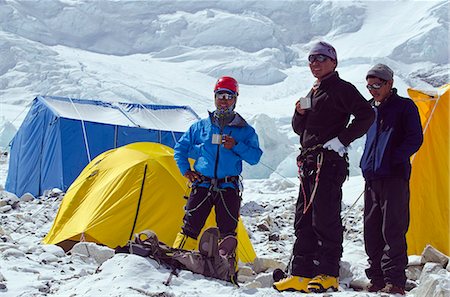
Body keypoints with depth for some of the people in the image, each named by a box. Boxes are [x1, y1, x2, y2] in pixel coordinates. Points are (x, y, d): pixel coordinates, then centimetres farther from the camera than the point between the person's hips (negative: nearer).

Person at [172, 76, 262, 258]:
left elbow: (255, 157, 1)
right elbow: (180, 148, 19)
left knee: (227, 232, -2)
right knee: (190, 226, -6)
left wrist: (236, 146, -13)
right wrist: (185, 170, 8)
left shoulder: (244, 130, 8)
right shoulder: (200, 126, 11)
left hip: (229, 188, 0)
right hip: (202, 185, 1)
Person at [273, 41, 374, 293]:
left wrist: (342, 140, -16)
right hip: (309, 163, 9)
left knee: (325, 218, -11)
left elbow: (366, 115, -15)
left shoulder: (341, 89, -3)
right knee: (304, 219, 7)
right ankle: (302, 274, 10)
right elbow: (300, 129, 26)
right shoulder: (314, 93, 23)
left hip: (330, 162, -9)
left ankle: (328, 274, -7)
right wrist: (300, 113, 5)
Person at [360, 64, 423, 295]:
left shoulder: (405, 106, 0)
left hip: (394, 178, -7)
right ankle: (377, 278, 13)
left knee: (393, 230, -10)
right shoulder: (372, 109, 18)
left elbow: (415, 139, -6)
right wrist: (367, 163, 14)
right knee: (371, 230, 6)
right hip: (372, 178, 7)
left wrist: (394, 159, -14)